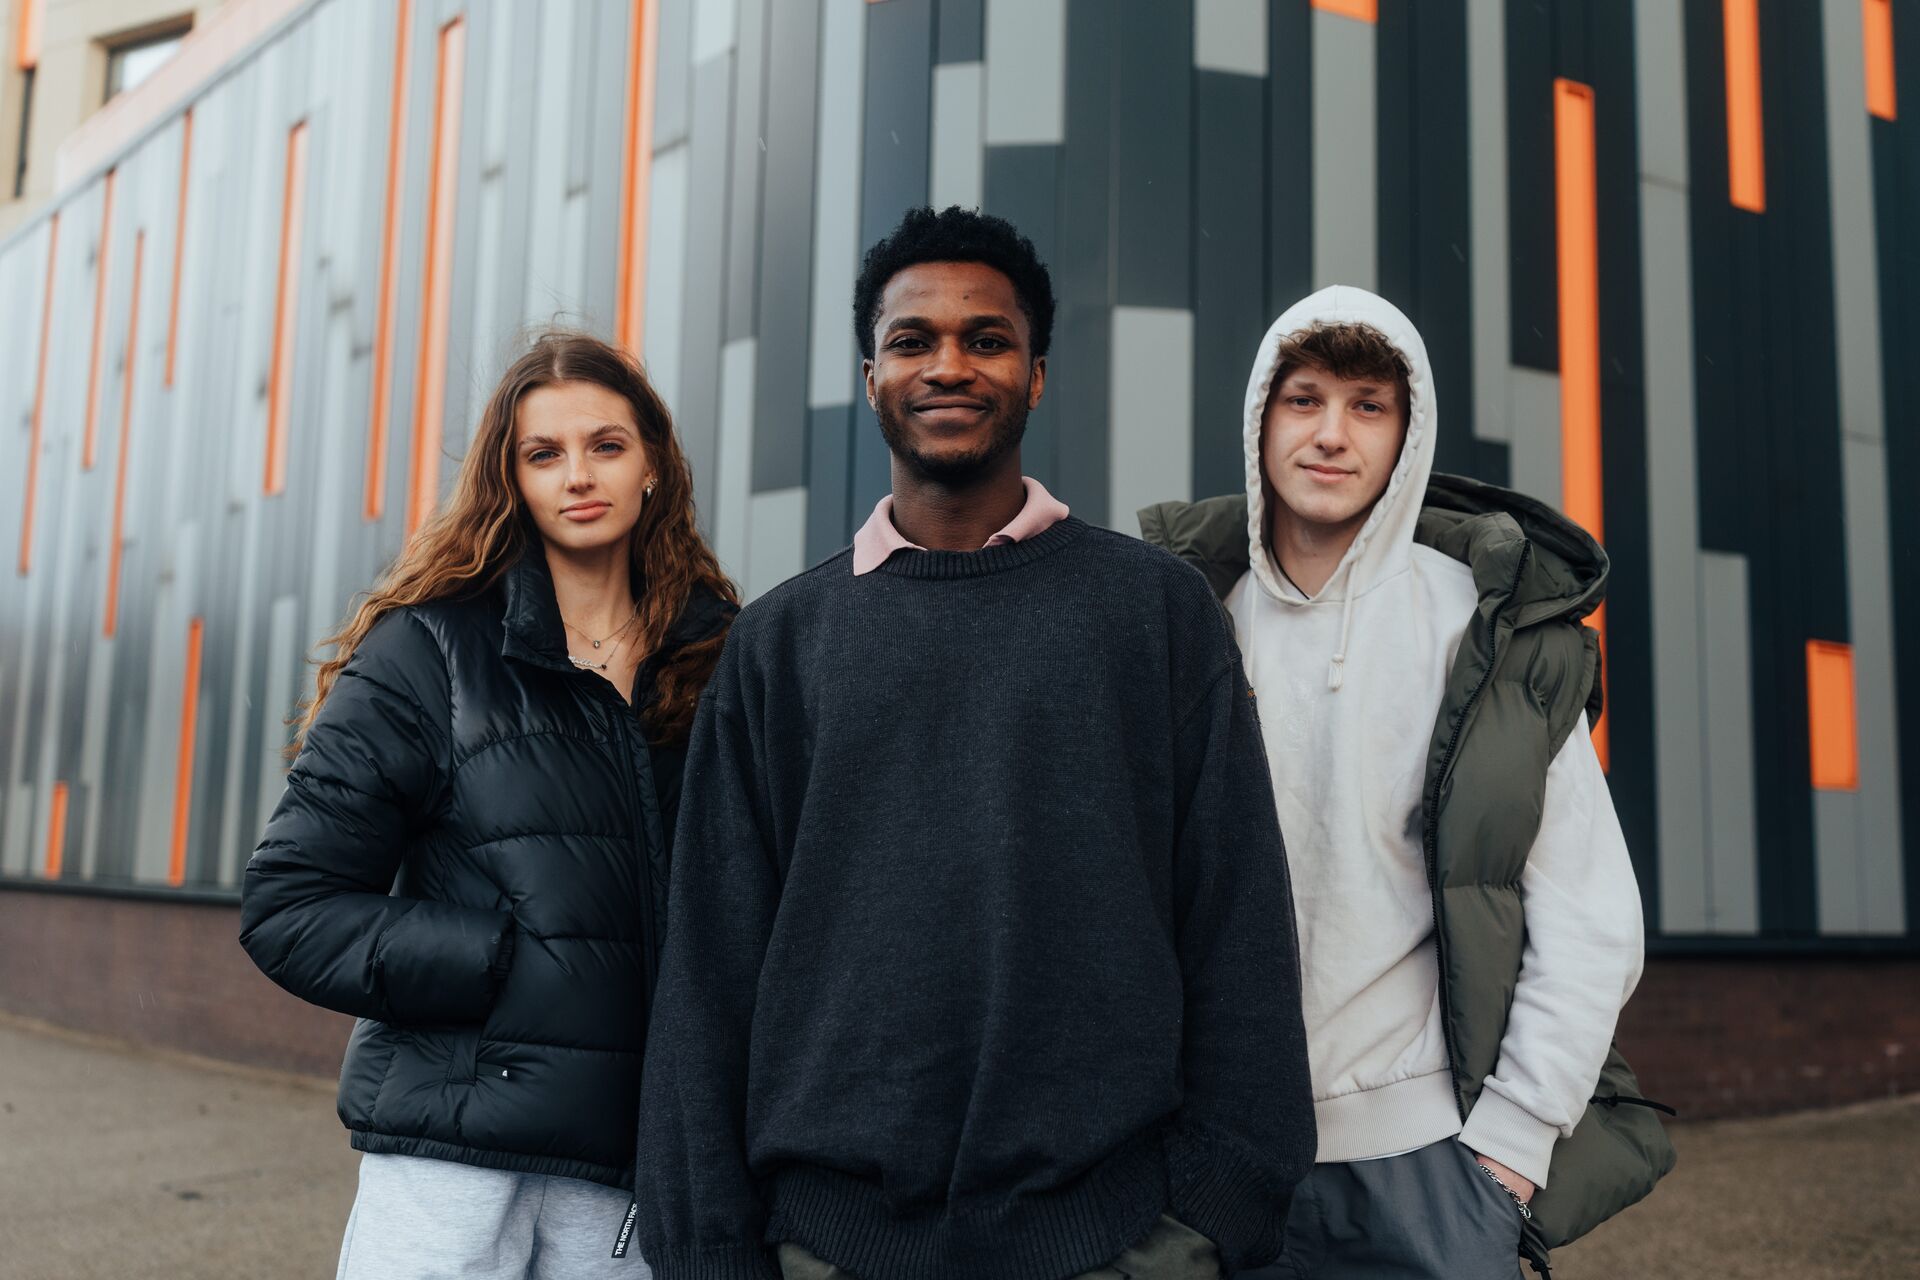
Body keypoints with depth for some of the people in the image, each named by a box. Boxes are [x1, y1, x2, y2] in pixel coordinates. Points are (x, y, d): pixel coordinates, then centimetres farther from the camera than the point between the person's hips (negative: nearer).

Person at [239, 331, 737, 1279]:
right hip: (452, 1155, -2)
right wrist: (497, 965, -11)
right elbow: (289, 904, -2)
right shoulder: (431, 650, -1)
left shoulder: (716, 659, 8)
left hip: (629, 1157, 3)